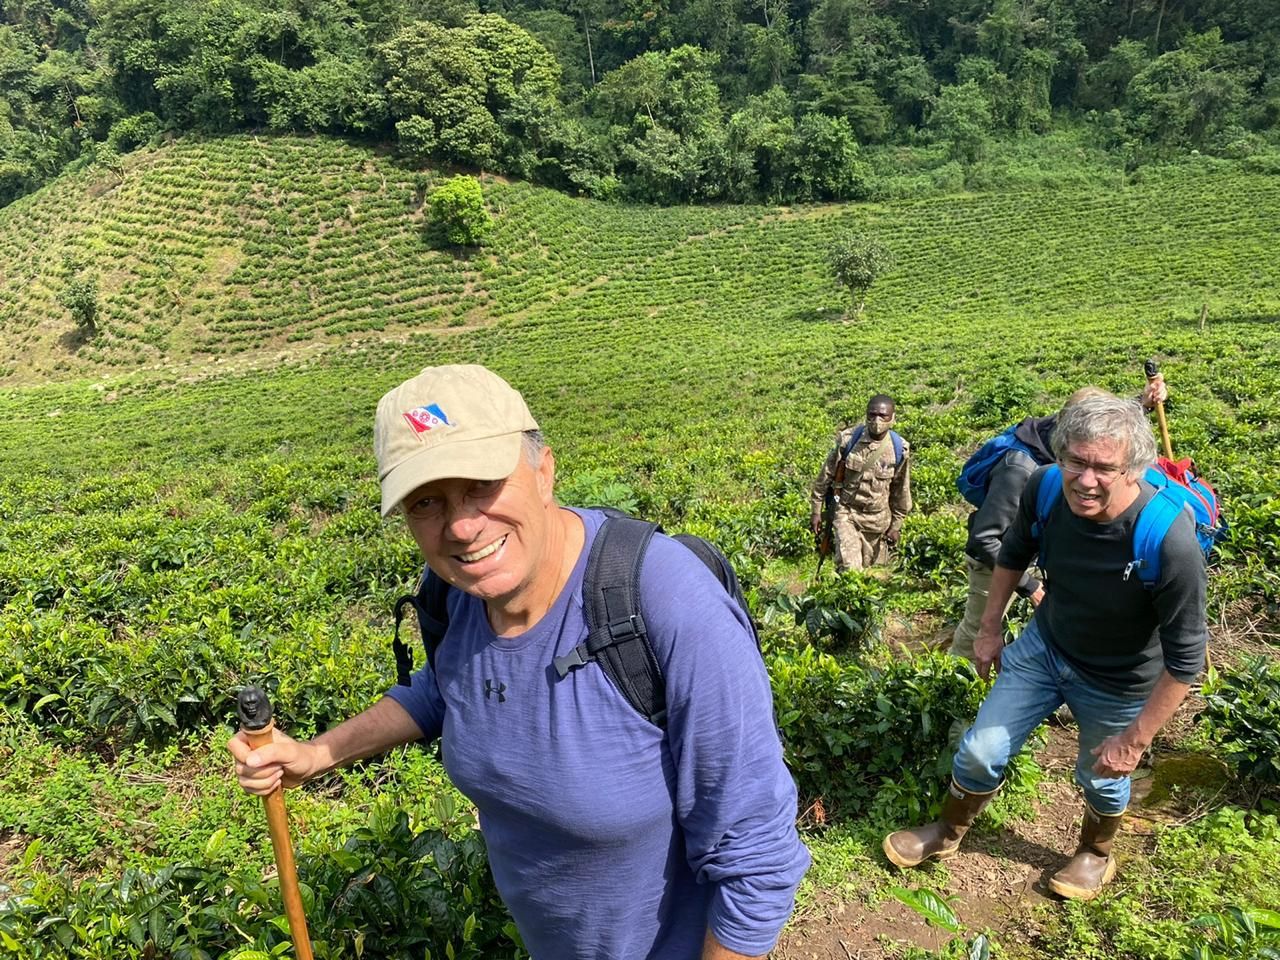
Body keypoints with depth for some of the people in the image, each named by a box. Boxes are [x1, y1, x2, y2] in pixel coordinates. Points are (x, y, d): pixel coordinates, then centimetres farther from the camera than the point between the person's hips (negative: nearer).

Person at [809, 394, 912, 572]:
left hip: (878, 519, 2)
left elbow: (901, 490, 5)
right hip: (846, 513, -2)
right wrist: (816, 510, 0)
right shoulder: (848, 439, -11)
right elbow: (826, 474, -2)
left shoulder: (900, 450, -7)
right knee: (850, 569, -18)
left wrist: (896, 525, 8)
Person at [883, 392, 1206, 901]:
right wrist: (990, 628, 7)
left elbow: (1185, 659, -24)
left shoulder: (1169, 541, -37)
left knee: (1103, 777, 21)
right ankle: (945, 836, 39)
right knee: (980, 752, 10)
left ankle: (1095, 856, 54)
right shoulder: (1044, 487, -24)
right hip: (1043, 646, 3)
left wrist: (1134, 741, -17)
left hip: (1116, 684, -3)